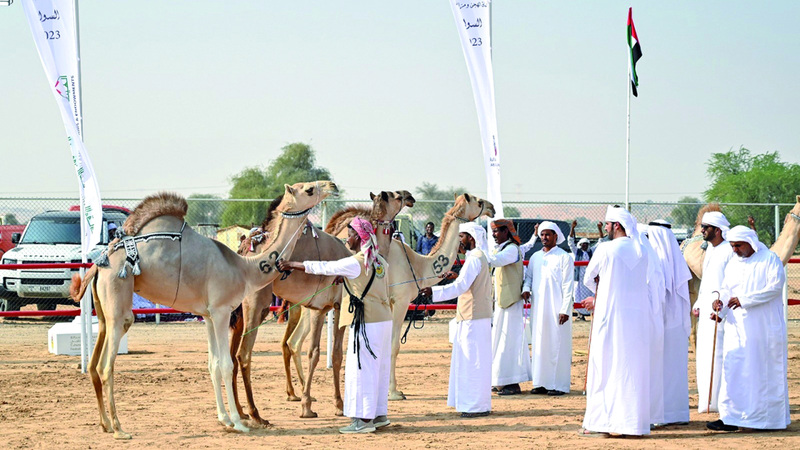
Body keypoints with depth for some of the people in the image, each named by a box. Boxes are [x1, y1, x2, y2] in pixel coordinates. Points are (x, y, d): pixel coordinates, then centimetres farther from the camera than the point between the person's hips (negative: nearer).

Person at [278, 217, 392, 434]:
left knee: (361, 369, -4)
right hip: (384, 319, 8)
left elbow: (322, 268, -6)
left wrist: (291, 265, 4)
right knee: (379, 368, 14)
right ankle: (380, 414, 19)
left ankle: (363, 419, -3)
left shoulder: (355, 263, -12)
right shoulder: (379, 261, 10)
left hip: (366, 323, -8)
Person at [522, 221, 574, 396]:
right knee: (538, 344, 6)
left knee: (558, 345, -4)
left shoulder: (564, 257, -4)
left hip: (556, 308, -6)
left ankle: (559, 384, -2)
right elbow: (528, 276, 21)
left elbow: (568, 286, -7)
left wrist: (565, 310, -14)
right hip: (538, 308, 6)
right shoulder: (535, 257, 13)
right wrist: (526, 289, -3)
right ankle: (541, 383, 12)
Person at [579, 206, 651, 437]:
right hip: (638, 316, 5)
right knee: (633, 369, 9)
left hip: (611, 316, -5)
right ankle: (633, 421, 10)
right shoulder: (641, 252, 8)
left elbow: (588, 279, 4)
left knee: (605, 369, 0)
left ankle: (601, 423, 0)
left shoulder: (605, 249, -9)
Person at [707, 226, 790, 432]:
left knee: (764, 370, -1)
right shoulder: (732, 265, 16)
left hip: (764, 327, -5)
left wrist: (744, 300, -18)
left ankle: (769, 417, 6)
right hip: (737, 327, 5)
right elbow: (726, 290, 15)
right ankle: (730, 418, -4)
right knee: (733, 370, -3)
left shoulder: (770, 260, -3)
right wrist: (721, 305, -8)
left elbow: (776, 286, -14)